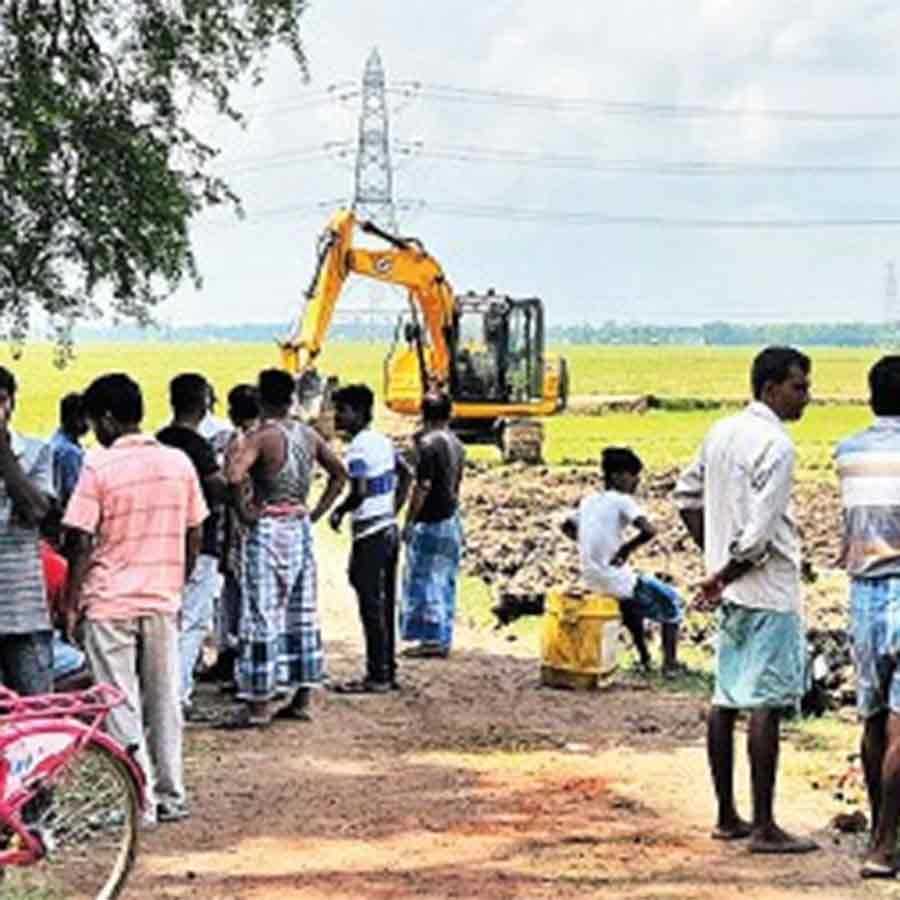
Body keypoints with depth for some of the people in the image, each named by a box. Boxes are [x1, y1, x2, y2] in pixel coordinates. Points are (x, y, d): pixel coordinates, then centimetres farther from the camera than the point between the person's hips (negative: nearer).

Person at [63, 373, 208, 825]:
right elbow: (194, 536, 7)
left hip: (109, 604, -5)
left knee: (121, 708, 2)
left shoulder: (99, 466, -12)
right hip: (162, 602, 5)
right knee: (164, 702, 13)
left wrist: (71, 603, -2)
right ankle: (171, 797, 19)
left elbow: (81, 542, -12)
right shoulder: (179, 462, 2)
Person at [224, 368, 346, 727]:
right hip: (301, 529, 7)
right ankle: (300, 696, 19)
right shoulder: (309, 435, 7)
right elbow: (339, 473, 18)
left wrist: (243, 510, -14)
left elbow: (233, 476, -29)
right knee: (301, 614, 12)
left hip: (268, 529, -7)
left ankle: (259, 703, -2)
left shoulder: (260, 437, -13)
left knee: (262, 616, -3)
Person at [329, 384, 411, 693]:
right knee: (386, 604, 13)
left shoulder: (358, 449, -16)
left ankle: (377, 676, 0)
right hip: (389, 528, 9)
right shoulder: (383, 441, 11)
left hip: (370, 534, -9)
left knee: (372, 607, -4)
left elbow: (359, 492, -26)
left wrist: (338, 512, -9)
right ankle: (388, 670, 19)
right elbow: (406, 475, 20)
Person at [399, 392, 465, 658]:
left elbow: (423, 486, -18)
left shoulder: (428, 443, -15)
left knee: (424, 579, -2)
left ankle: (430, 639, -1)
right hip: (452, 521, 8)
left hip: (430, 523, -8)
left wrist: (409, 521, -12)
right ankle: (443, 640, 12)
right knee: (445, 581, 10)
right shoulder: (456, 444, 11)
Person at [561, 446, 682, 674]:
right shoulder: (621, 501, -14)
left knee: (633, 596, 37)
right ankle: (669, 662, 14)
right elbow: (649, 531, -27)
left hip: (592, 581, 7)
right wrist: (627, 549, -12)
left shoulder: (589, 501, 8)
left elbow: (567, 527, 23)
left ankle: (644, 657, 40)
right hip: (615, 581, -7)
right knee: (670, 601, 16)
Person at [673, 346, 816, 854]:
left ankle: (727, 816, 19)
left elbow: (687, 497, 19)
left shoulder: (723, 432, 10)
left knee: (727, 701, 11)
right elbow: (759, 535, -22)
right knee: (767, 706, -5)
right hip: (770, 592, -9)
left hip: (732, 592, 9)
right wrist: (723, 578, -9)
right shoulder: (775, 445, -17)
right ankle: (764, 827, -2)